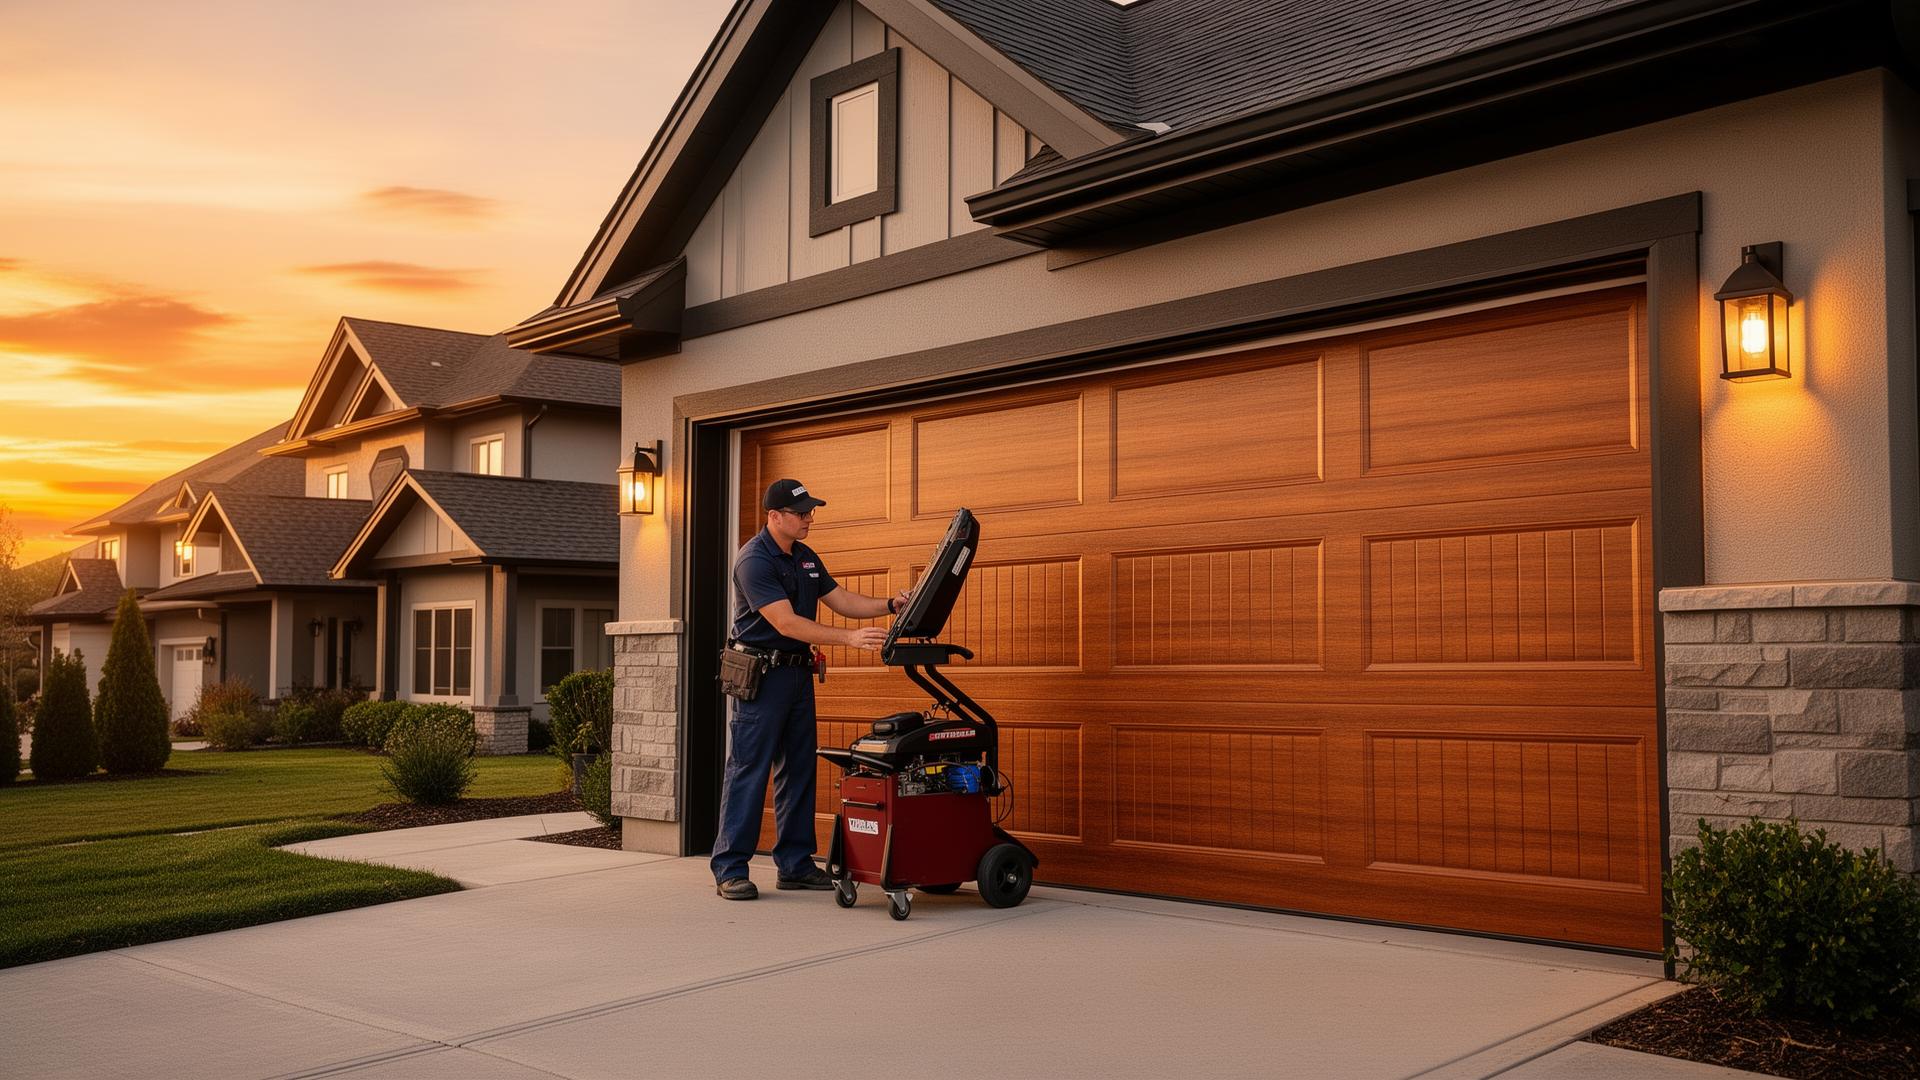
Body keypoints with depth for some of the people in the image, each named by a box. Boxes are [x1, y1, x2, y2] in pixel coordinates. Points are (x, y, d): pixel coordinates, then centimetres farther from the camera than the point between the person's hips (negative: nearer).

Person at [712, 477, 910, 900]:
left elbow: (842, 600, 13)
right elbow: (786, 623, -24)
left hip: (798, 672, 9)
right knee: (748, 770, -5)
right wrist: (849, 637, -29)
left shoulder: (806, 558, 11)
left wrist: (890, 605, -3)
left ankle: (794, 864, 17)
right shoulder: (753, 560, -17)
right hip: (761, 674, -8)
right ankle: (730, 869, 0)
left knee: (798, 770, 10)